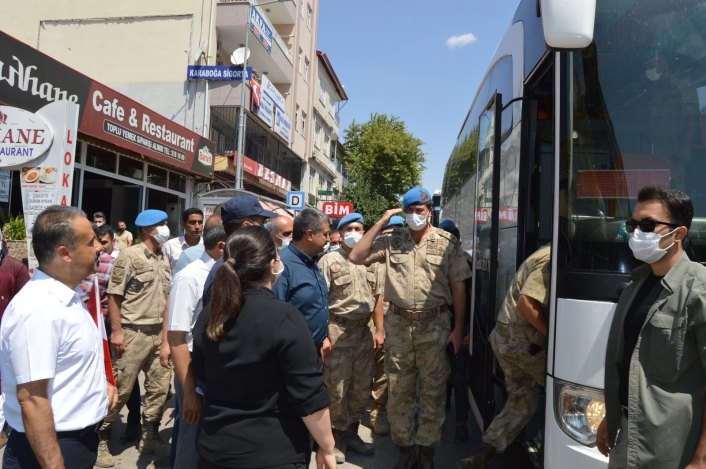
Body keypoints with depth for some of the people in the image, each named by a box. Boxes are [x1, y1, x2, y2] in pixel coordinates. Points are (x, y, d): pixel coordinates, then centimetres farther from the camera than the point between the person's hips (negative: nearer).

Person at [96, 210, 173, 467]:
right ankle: (100, 440, 19)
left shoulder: (164, 259, 11)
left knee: (159, 387, 11)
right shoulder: (129, 256, -10)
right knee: (120, 389, 1)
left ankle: (149, 438, 27)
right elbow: (114, 295, -12)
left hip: (157, 332, 7)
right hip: (133, 332, -7)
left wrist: (165, 336, 13)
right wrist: (117, 331, -16)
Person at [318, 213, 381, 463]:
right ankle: (336, 438, 19)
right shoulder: (329, 260, -6)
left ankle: (351, 433, 30)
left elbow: (376, 297, 16)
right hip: (338, 330, -6)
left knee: (362, 386, 13)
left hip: (363, 330, 6)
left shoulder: (370, 262, 12)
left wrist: (379, 330, 11)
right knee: (337, 388, 1)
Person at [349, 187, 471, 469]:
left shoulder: (447, 243, -1)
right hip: (398, 324, 2)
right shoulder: (392, 241, 2)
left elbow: (458, 286, 0)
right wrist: (382, 222, -7)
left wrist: (458, 328, -3)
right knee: (398, 391, 10)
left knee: (433, 391, 9)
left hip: (435, 325, -1)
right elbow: (356, 257, -4)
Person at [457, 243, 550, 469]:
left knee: (522, 403, 14)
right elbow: (527, 303, -25)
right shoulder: (549, 260, -17)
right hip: (521, 340, -10)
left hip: (506, 337, 10)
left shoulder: (546, 254, 16)